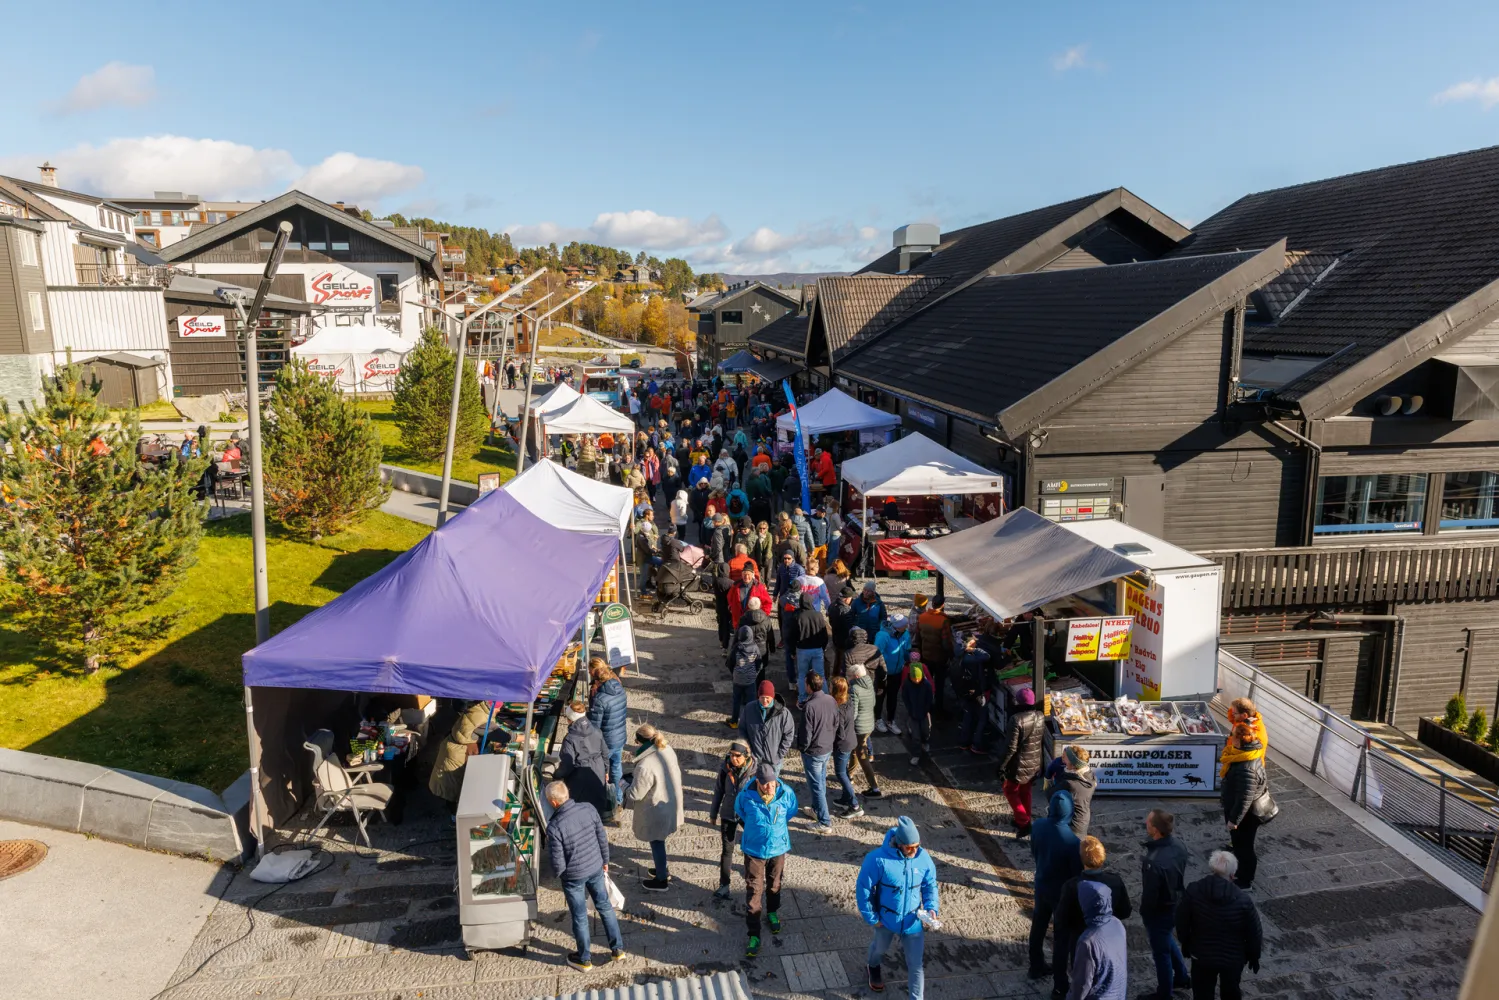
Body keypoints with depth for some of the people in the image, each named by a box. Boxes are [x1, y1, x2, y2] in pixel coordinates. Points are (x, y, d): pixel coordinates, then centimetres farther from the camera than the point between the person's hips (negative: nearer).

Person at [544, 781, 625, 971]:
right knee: (605, 907, 22)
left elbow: (557, 861, -18)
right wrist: (605, 861, 13)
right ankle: (618, 949, 34)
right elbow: (602, 839, -2)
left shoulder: (554, 826, -27)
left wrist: (559, 874, 4)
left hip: (574, 876, -4)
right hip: (596, 868, 4)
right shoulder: (589, 809, -14)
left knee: (580, 917, 15)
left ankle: (584, 959, 34)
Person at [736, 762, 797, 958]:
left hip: (778, 848, 2)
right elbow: (740, 813, 1)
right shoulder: (746, 796, -25)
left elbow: (791, 812, 2)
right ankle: (753, 934, 14)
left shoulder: (786, 793, -22)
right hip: (754, 849, -2)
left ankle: (772, 913, 51)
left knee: (774, 885, 23)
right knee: (753, 891, 1)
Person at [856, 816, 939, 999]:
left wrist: (931, 907, -17)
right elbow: (863, 888, -19)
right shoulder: (878, 859, -31)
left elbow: (930, 885, -1)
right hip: (886, 918, 0)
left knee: (915, 964, 6)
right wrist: (871, 917, -13)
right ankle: (874, 967, 64)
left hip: (913, 921, 0)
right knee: (880, 948, 30)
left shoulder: (923, 858, -19)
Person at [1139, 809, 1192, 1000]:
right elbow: (1179, 876, 3)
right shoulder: (1178, 847, -14)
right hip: (1177, 905, 7)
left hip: (1159, 912, -7)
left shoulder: (1153, 862, -38)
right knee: (1168, 941, 32)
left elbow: (1149, 894, -25)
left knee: (1161, 952, 15)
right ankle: (1182, 977, 51)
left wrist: (1144, 913, -7)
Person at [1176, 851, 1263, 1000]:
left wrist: (1185, 946, 10)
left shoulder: (1193, 891, -19)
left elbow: (1181, 923, -8)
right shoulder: (1243, 900, -24)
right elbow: (1254, 934, -11)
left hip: (1201, 955, 0)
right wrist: (1254, 957, 8)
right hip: (1233, 958, 0)